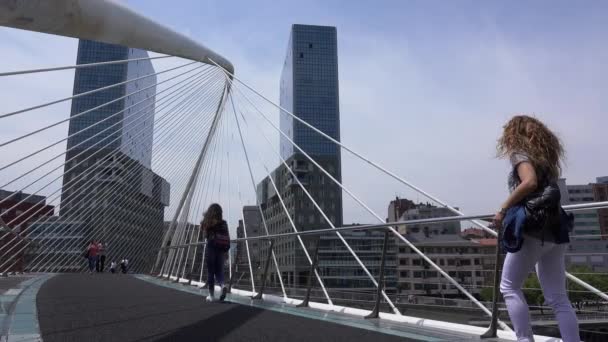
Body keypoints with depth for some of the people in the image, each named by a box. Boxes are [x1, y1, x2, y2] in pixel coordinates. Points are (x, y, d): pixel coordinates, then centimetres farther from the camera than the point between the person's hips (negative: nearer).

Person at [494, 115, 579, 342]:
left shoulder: (520, 153, -1)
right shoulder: (545, 156, 21)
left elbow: (530, 182, -21)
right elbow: (548, 191, 20)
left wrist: (503, 209, -14)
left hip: (532, 230, -7)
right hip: (554, 232, 8)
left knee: (509, 287, 5)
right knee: (558, 299, 7)